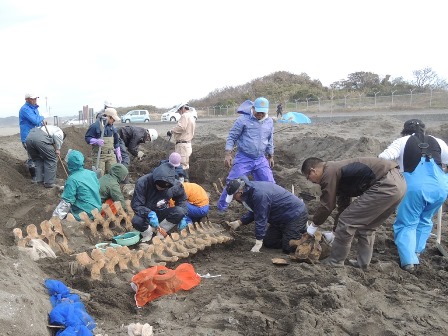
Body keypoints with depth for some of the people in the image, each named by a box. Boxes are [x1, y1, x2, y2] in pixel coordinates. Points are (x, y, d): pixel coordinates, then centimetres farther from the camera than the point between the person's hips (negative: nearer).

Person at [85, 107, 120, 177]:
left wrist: (118, 154, 22)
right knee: (99, 175, -4)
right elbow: (87, 137, -7)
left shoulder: (112, 127, 12)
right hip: (99, 156, -6)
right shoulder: (95, 126, -9)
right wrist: (96, 141, -25)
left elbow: (116, 141, 21)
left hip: (110, 155, 6)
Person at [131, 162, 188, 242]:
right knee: (136, 221, -37)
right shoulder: (143, 182, -24)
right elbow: (136, 205, -23)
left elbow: (182, 200, 4)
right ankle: (147, 234, -1)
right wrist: (149, 214, -41)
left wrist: (182, 216, -11)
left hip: (162, 214, 3)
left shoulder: (175, 185, -15)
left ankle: (160, 233, -6)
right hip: (147, 214, -2)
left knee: (179, 212, -27)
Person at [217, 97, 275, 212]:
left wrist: (271, 157, 21)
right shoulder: (243, 120, -10)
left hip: (261, 160, 4)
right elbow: (231, 137, -7)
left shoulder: (269, 122, 6)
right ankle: (221, 208, 15)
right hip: (243, 159, -4)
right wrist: (228, 155, -14)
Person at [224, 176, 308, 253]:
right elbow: (253, 212, 13)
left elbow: (260, 219, -29)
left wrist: (258, 243, -24)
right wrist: (239, 222, 4)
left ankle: (306, 233, 11)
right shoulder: (249, 190, -1)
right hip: (280, 218, 10)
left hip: (296, 214, -10)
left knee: (288, 248, -14)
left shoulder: (259, 194, -33)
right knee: (268, 243, 9)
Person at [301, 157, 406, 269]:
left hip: (386, 185, -10)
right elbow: (343, 205, 30)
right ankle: (362, 263, 28)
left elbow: (327, 205, -1)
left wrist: (314, 224, 16)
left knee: (347, 222, 0)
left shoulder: (329, 173, -4)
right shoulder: (338, 169, 25)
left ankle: (334, 263, 11)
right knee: (367, 225, 23)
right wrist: (337, 233, 35)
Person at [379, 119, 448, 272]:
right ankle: (417, 251, 27)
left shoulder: (403, 141, 14)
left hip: (415, 186, -3)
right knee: (424, 221, 25)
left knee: (407, 223, 7)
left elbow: (384, 158, -2)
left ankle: (408, 260, -5)